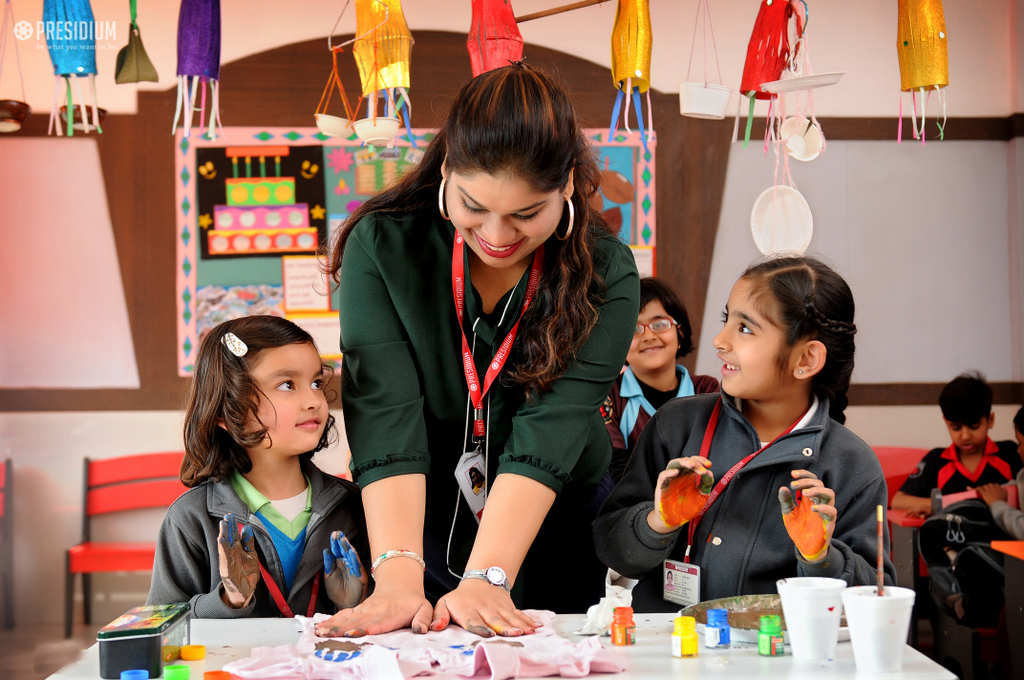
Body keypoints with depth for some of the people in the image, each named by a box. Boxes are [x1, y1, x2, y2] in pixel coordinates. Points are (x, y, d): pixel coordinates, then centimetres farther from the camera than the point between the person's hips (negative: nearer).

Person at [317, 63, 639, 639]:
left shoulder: (605, 274, -17)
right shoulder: (382, 245, -17)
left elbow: (548, 431, -27)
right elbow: (388, 418, -26)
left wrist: (486, 580, -37)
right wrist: (397, 577, -37)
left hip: (555, 532, 0)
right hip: (420, 525, 0)